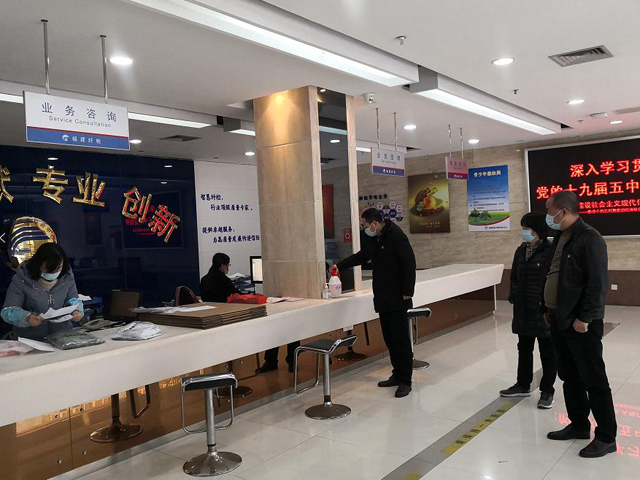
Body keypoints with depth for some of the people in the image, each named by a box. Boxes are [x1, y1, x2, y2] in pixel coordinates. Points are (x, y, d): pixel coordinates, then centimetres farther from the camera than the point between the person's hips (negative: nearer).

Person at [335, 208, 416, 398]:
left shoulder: (396, 236, -14)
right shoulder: (377, 240, 14)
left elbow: (409, 264, -18)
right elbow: (362, 256, 28)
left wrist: (407, 292, -18)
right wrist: (340, 266, 30)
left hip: (396, 300, -9)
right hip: (383, 300, 9)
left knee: (401, 340, -4)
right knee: (389, 339, 12)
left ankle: (405, 381, 3)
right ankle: (397, 375, 22)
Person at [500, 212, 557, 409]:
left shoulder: (550, 251, -13)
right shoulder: (521, 250, 8)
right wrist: (513, 296, 8)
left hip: (543, 310, -7)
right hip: (523, 310, 7)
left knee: (547, 351, 8)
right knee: (524, 348, 18)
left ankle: (547, 390, 20)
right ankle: (523, 385, 32)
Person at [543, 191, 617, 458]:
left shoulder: (589, 238, -15)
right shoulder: (560, 238, 13)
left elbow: (597, 283, -20)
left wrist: (584, 318, -21)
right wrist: (550, 309, 18)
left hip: (581, 323, -9)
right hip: (560, 320, 9)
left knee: (594, 380, 1)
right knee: (570, 377, 17)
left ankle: (606, 437, 12)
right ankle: (579, 425, 31)